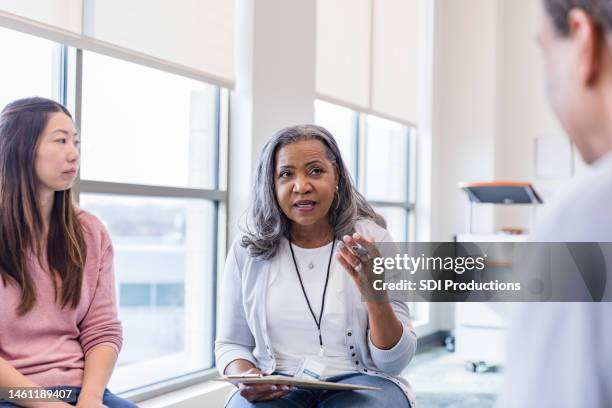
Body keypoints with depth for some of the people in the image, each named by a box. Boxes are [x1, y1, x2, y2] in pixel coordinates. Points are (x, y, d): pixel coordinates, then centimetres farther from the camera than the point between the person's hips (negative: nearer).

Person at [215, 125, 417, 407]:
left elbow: (394, 362, -4)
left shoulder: (371, 240, -2)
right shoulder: (246, 251, 2)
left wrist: (375, 292, -21)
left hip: (359, 383, 0)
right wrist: (245, 377, -11)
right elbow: (231, 344, 12)